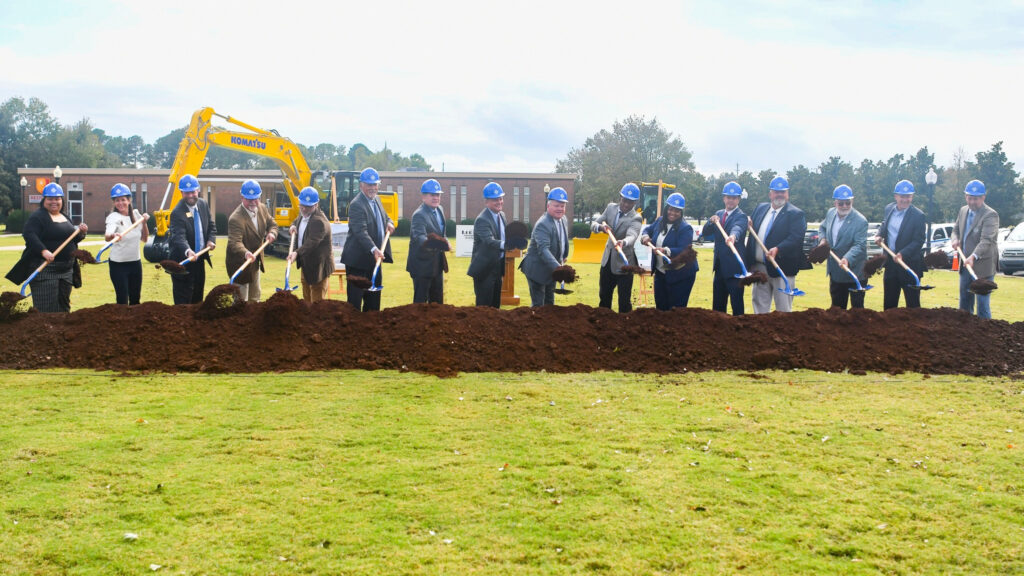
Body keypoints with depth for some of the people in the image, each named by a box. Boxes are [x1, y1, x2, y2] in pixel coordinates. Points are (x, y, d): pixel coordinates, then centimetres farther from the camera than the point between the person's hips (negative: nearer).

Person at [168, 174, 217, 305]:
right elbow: (179, 237, -33)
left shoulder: (203, 204, 2)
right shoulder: (177, 213, -22)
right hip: (183, 263, -7)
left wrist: (211, 240, -8)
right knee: (183, 300, -4)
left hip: (199, 260, 7)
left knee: (198, 298, 18)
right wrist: (188, 251, -51)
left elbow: (211, 226, 12)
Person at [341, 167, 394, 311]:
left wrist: (389, 222, 4)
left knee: (374, 299, 15)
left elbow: (384, 216, 29)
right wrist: (374, 250, -40)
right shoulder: (356, 205, -18)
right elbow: (360, 231, -28)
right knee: (355, 299, -4)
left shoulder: (376, 200, 11)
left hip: (375, 259, 9)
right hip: (358, 260, -9)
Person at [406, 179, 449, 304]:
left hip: (437, 264, 8)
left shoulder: (439, 210, 7)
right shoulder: (419, 215, -21)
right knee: (420, 301, -3)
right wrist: (428, 242, -54)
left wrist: (444, 242, 5)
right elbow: (419, 237, -37)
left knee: (437, 301, 15)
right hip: (422, 264, -8)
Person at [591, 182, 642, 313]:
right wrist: (601, 226, -24)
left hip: (623, 264, -6)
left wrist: (623, 242, -61)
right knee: (604, 297, 21)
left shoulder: (635, 218, -19)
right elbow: (593, 224, 0)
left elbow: (632, 235, -37)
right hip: (608, 260, 6)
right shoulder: (611, 208, -2)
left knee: (624, 302, -3)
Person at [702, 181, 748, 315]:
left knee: (737, 303, -4)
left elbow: (738, 228, -32)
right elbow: (705, 232, 7)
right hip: (720, 267, 7)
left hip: (734, 268, -7)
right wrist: (711, 221, -13)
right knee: (717, 304, 15)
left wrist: (733, 236, -55)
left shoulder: (741, 216, -9)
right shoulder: (719, 214, 13)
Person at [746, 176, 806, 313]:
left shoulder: (796, 214, -6)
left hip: (782, 269, -6)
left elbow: (796, 238, -18)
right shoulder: (760, 208, 13)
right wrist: (749, 224, 0)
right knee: (759, 307, 13)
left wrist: (778, 249, -31)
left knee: (783, 310, 0)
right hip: (759, 268, 6)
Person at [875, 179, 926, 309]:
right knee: (889, 303, 14)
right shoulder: (889, 209, 5)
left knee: (912, 303, 2)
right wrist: (879, 235, 0)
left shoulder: (918, 215, -13)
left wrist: (903, 254, -27)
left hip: (910, 264, -6)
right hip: (891, 263, 6)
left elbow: (919, 241, -16)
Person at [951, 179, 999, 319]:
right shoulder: (963, 211, 9)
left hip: (983, 266, -8)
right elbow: (956, 229, 24)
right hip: (965, 265, 8)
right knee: (964, 302, 17)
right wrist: (955, 239, 0)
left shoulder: (990, 215, -16)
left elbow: (986, 240, -26)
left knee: (982, 303, -6)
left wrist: (973, 256, -41)